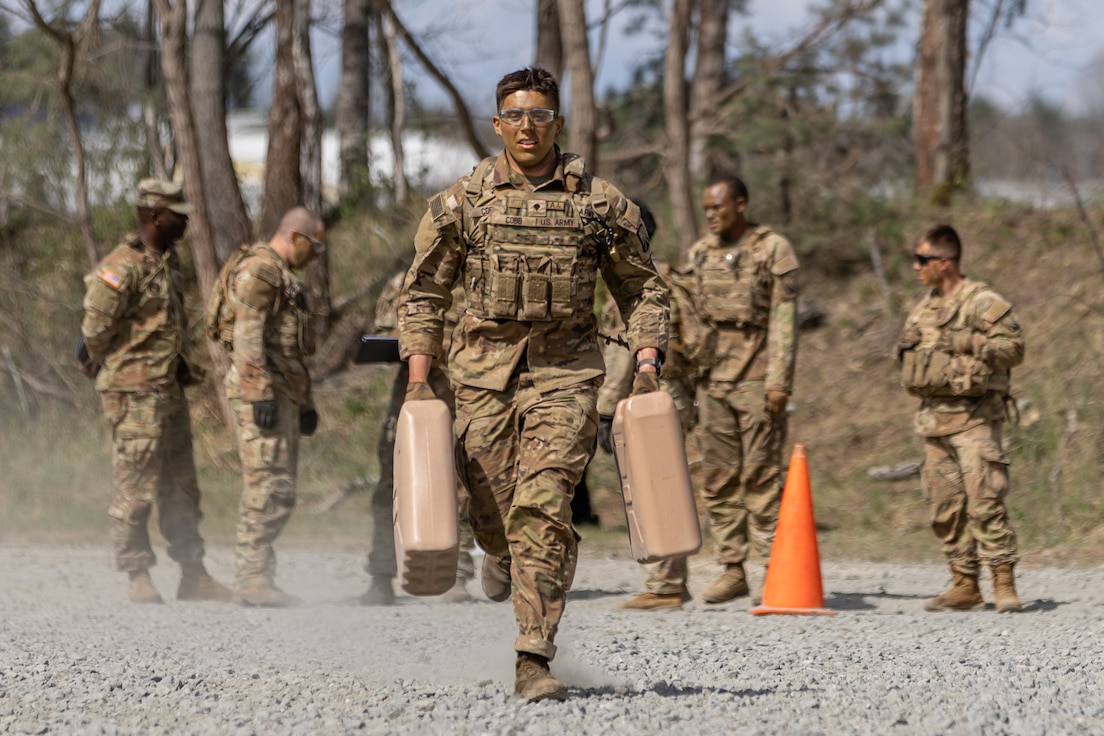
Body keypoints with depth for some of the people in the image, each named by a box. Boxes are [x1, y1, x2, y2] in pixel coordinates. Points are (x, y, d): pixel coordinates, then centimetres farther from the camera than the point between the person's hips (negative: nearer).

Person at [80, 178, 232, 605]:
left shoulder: (170, 261, 12)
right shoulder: (123, 267, -16)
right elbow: (95, 328, -14)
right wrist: (113, 365, 0)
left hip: (170, 389, 9)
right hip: (135, 393, -9)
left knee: (181, 485, 11)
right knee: (136, 487, -4)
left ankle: (192, 573, 17)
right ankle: (138, 576, 2)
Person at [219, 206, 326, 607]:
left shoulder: (285, 278, 24)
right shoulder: (258, 270, -9)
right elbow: (247, 337, -18)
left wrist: (305, 403, 27)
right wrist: (260, 394, -24)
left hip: (285, 395, 10)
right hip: (262, 394, -10)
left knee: (277, 491, 9)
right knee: (269, 488, -13)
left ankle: (255, 578, 12)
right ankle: (251, 578, -13)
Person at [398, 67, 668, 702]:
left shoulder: (602, 202, 3)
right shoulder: (463, 202, 4)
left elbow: (643, 288, 11)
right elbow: (425, 292, 9)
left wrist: (647, 363, 0)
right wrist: (419, 380, 2)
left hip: (565, 371, -1)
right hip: (484, 369, 2)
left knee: (542, 507, -15)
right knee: (494, 516, 3)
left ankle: (534, 660, -13)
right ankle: (502, 555, 42)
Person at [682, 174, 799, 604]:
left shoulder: (774, 250, -2)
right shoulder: (699, 254, 13)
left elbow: (784, 320, -7)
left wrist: (780, 382, -14)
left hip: (756, 379, -5)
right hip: (711, 379, 5)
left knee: (761, 474, -7)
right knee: (718, 477, 4)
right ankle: (732, 569, 8)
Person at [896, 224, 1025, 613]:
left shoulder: (983, 303, -6)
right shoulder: (923, 310, 17)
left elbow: (1013, 348, -12)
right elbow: (911, 359, 30)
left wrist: (969, 343, -21)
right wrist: (907, 349, 7)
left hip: (973, 417, -8)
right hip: (933, 417, 8)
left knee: (985, 501, -13)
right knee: (945, 508, 6)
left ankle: (1004, 584, -11)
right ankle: (965, 585, 12)